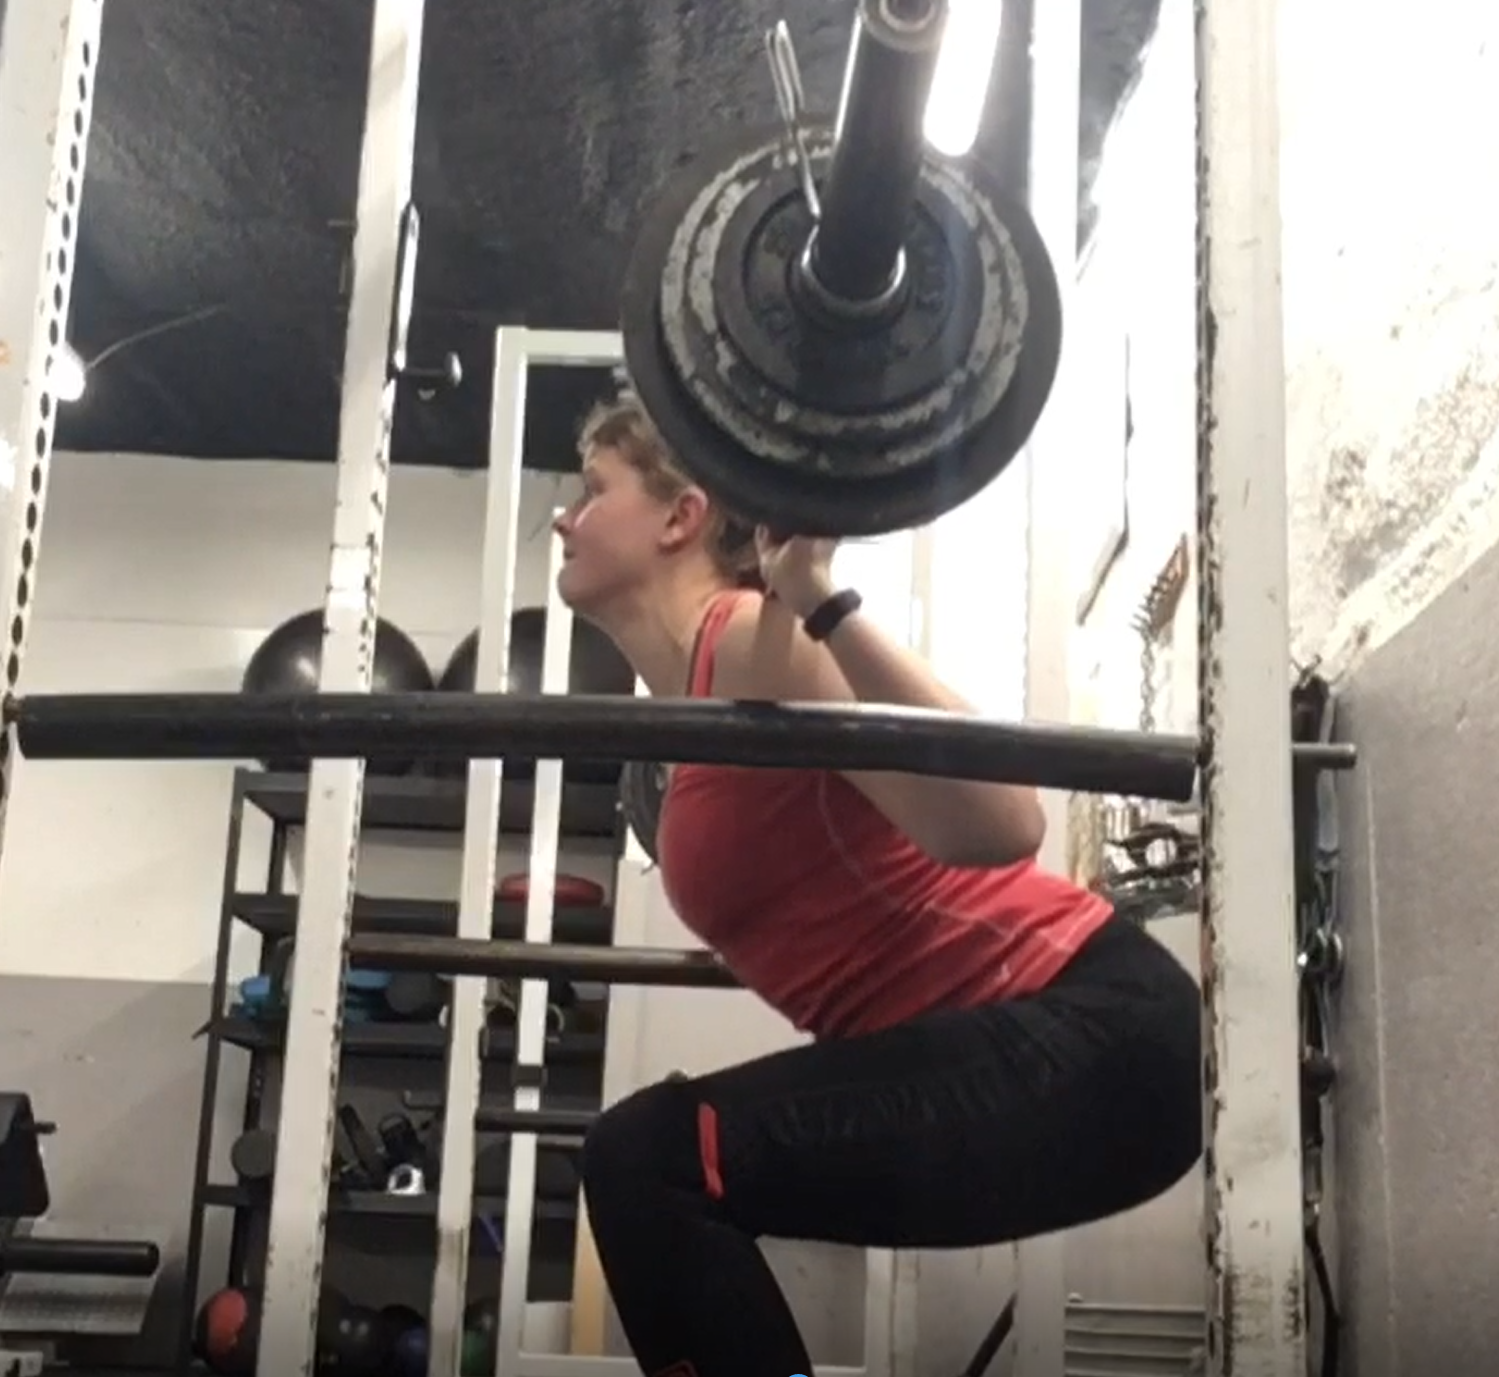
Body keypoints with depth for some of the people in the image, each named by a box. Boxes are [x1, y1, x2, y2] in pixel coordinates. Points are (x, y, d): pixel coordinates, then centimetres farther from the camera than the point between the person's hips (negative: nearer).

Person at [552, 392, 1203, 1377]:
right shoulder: (695, 700, 14)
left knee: (649, 1160, -18)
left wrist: (825, 603, -30)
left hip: (1094, 1036, -10)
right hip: (1038, 1046, 10)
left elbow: (997, 826, -26)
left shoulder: (755, 639, -12)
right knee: (662, 1172, 17)